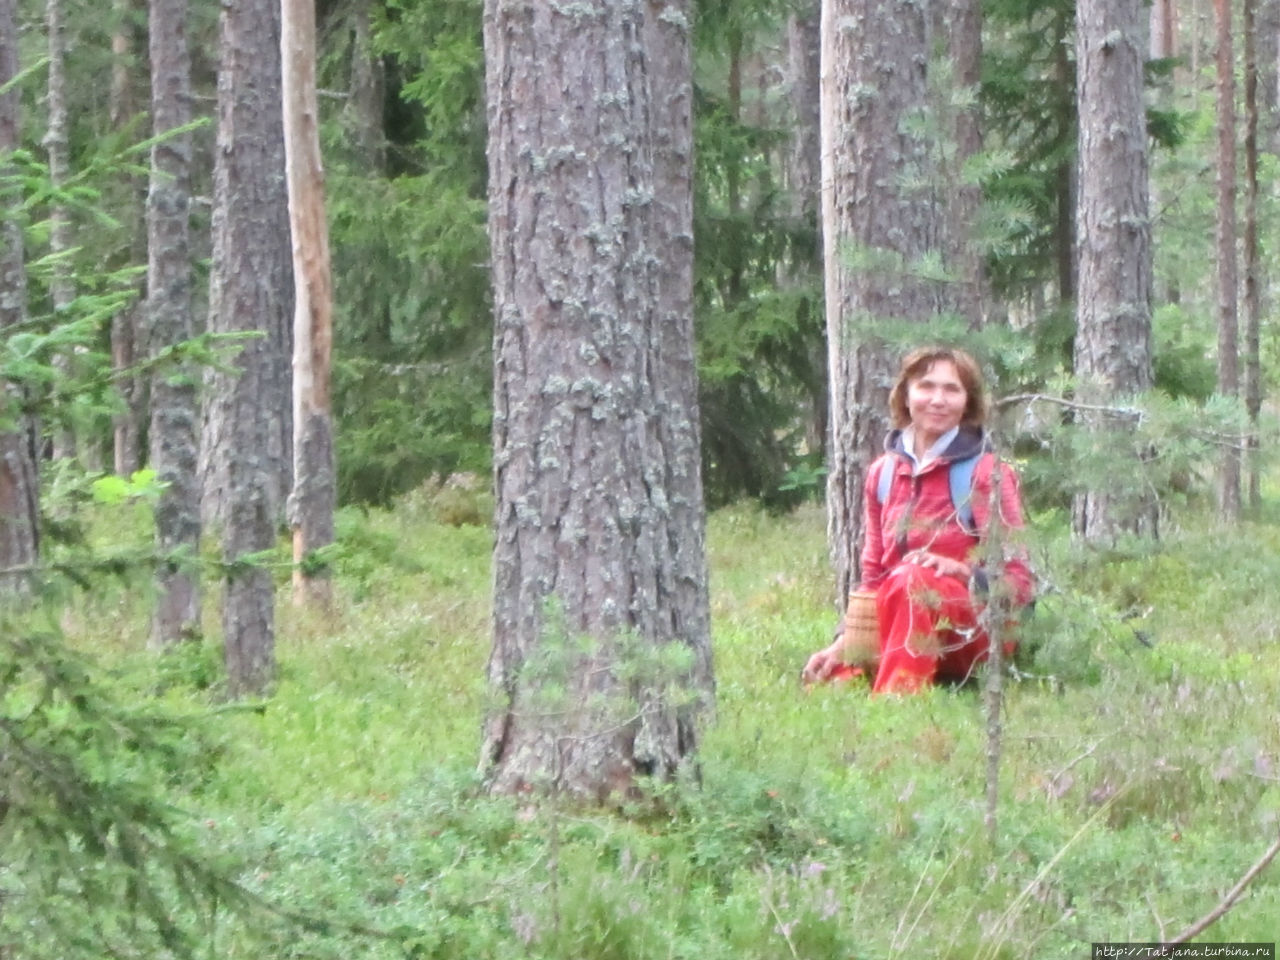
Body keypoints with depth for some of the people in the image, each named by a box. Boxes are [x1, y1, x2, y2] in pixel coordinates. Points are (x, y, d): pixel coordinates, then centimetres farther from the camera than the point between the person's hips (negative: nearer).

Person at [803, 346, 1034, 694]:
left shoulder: (987, 472, -2)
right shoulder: (882, 472, 13)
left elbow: (1016, 582, -5)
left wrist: (962, 570, -24)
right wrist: (842, 644, 3)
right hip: (893, 632, 4)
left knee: (912, 579, -37)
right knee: (824, 688, -25)